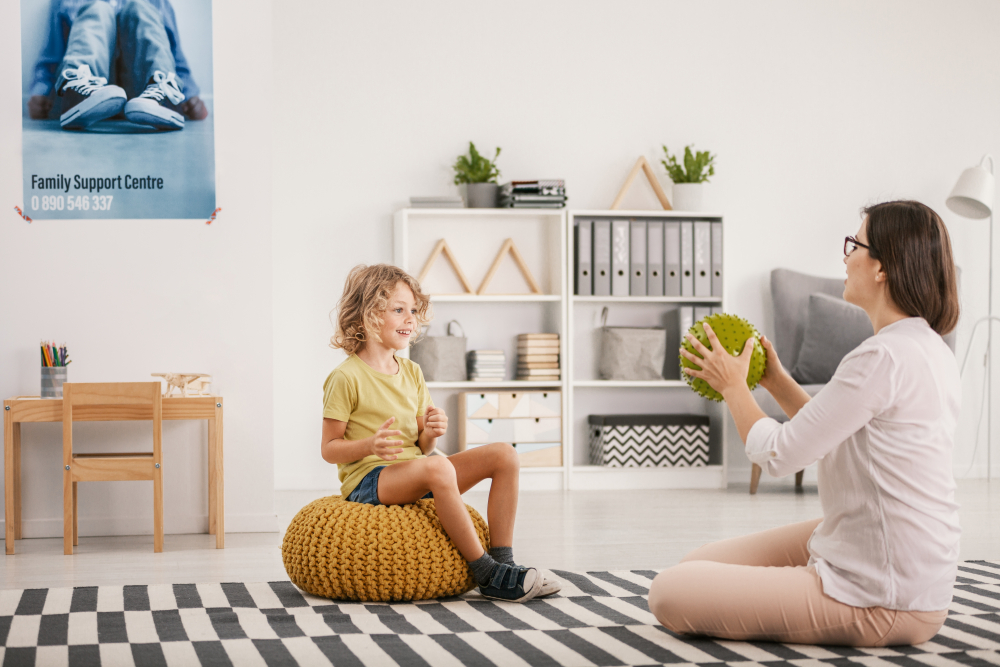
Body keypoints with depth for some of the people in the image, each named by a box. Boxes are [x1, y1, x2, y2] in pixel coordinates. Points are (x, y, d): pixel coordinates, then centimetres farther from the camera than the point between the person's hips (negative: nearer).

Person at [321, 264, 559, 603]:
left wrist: (432, 433, -9)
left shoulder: (411, 373, 14)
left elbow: (421, 447, 15)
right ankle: (486, 573, -30)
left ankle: (502, 561, -11)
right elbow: (329, 449, -8)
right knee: (438, 467, -39)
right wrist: (370, 445, -26)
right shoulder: (346, 377, -8)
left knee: (504, 455, -5)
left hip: (416, 473, 8)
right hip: (369, 481, -8)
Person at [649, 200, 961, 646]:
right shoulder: (932, 351, 9)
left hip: (880, 602, -10)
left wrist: (733, 387, -1)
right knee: (698, 565, 17)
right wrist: (776, 381, 13)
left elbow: (778, 455, -19)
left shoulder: (883, 358, -24)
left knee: (669, 594, -11)